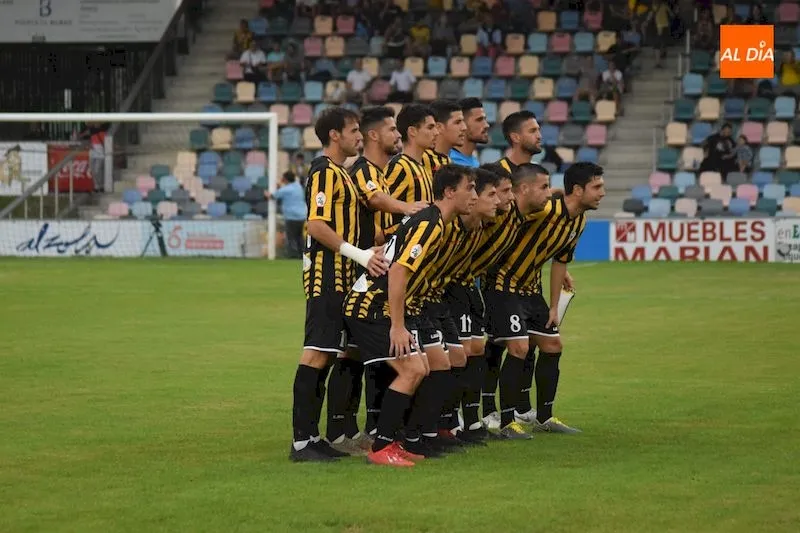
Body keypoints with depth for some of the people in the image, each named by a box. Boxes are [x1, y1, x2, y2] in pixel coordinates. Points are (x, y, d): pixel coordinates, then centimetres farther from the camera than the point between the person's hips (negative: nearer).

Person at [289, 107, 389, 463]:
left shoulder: (341, 174, 20)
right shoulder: (325, 173, -11)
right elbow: (317, 226, -20)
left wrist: (368, 254, 16)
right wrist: (359, 254, -22)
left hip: (340, 278, 10)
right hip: (325, 275, -10)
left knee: (324, 355, 10)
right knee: (316, 353, -12)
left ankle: (311, 437, 14)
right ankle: (301, 442, -14)